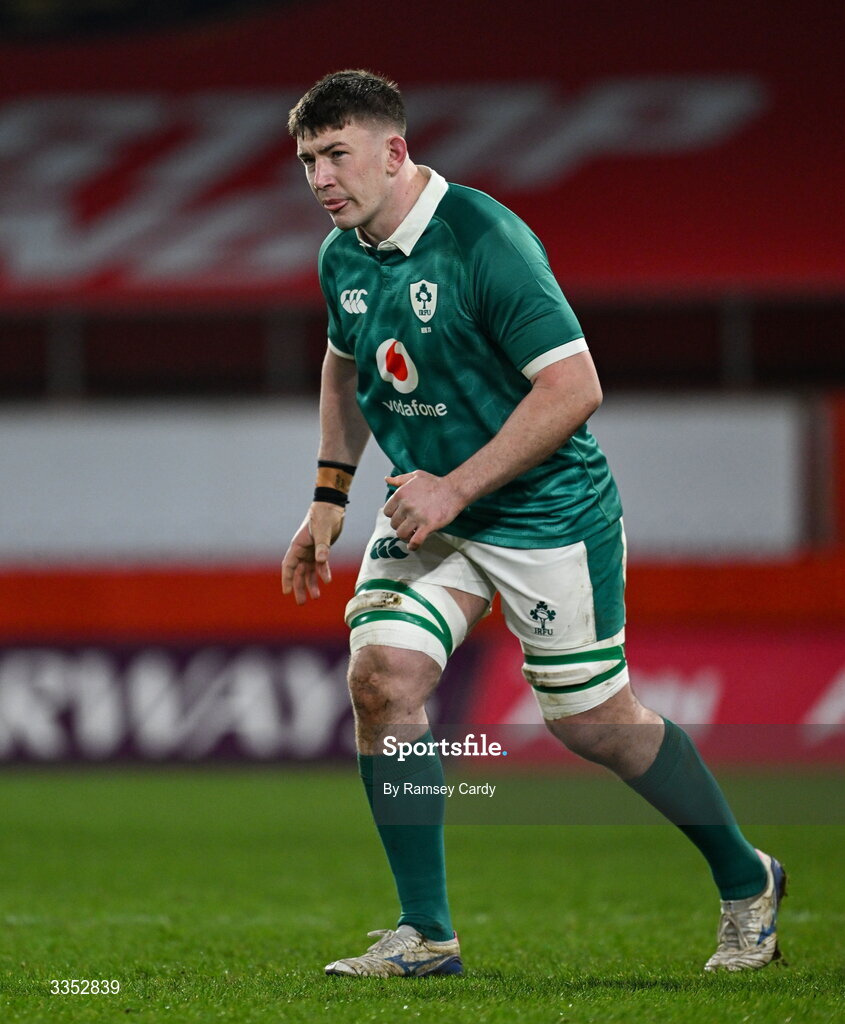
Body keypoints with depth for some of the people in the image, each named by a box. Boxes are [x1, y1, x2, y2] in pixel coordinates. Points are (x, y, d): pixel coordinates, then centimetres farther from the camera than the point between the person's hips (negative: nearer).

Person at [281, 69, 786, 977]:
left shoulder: (485, 240, -24)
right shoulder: (342, 257, 0)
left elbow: (574, 388, -26)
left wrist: (455, 488, -27)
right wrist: (329, 500, 16)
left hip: (546, 514, -6)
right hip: (429, 508, 6)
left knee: (594, 723, 3)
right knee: (381, 675, -14)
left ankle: (746, 882, 26)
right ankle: (425, 934, -4)